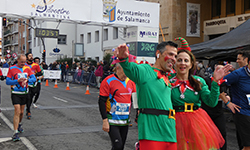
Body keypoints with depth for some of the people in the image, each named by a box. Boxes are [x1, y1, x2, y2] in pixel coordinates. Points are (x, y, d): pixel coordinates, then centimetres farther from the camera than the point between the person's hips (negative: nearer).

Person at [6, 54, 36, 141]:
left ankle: (19, 124, 42)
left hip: (24, 93, 4)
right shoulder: (12, 69, -7)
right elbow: (7, 82, -8)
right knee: (17, 112, -14)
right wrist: (18, 81, -22)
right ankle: (15, 133, -13)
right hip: (15, 93, -4)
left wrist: (27, 80, -19)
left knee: (22, 112, 15)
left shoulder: (27, 68, 3)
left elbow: (34, 78, 1)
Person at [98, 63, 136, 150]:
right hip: (112, 121, -6)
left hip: (125, 122, 6)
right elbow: (101, 102, -11)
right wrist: (105, 121, -16)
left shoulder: (130, 82, 8)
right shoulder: (108, 81, -11)